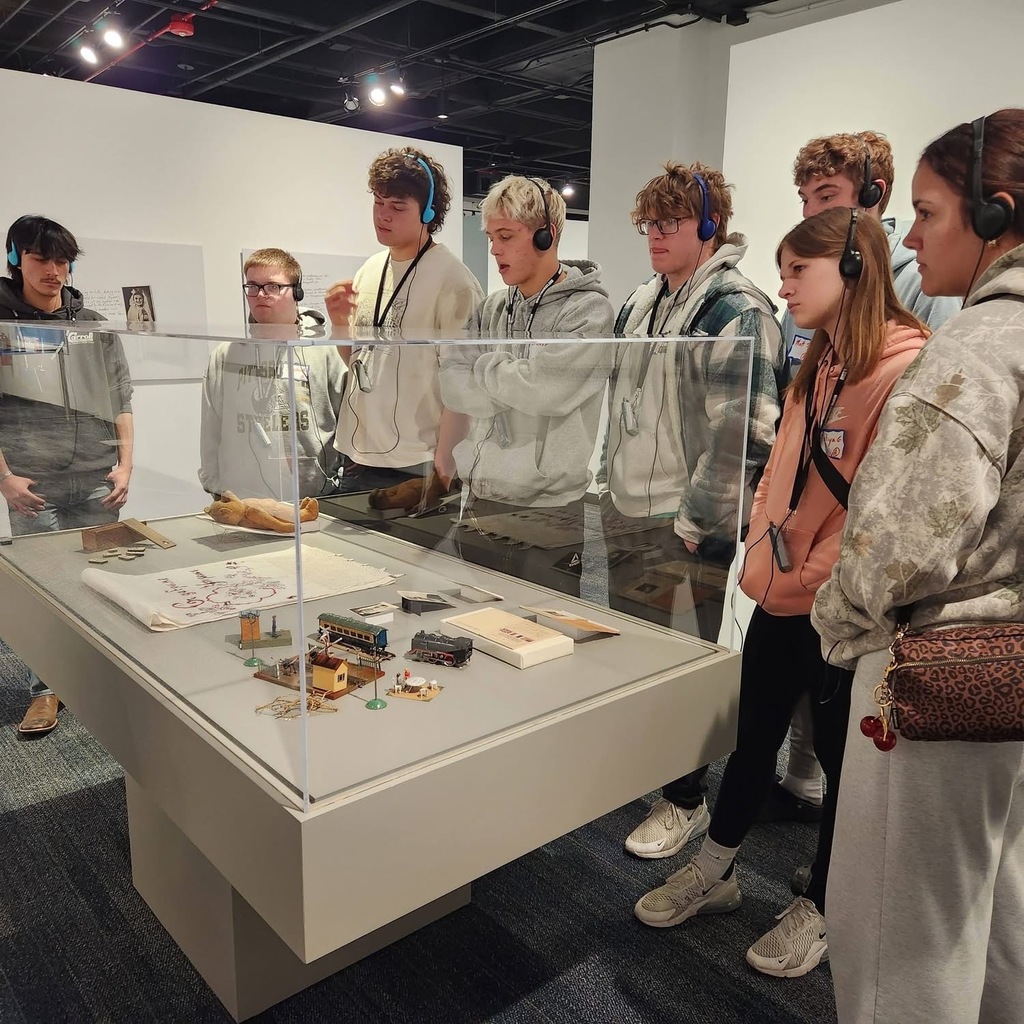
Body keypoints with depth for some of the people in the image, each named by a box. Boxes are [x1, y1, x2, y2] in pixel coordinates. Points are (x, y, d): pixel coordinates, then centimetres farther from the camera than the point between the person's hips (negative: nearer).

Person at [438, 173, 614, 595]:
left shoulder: (588, 309, -8)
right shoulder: (490, 308, 10)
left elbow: (543, 389, -20)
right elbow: (450, 385, 0)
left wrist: (485, 364, -4)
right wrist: (514, 384, -14)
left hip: (551, 511, -5)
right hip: (481, 501, 6)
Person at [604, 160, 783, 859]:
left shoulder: (735, 310, -14)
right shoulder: (641, 303, 13)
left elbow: (743, 431, -21)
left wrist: (693, 520, -18)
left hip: (689, 532, -8)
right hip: (628, 516, 9)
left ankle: (687, 800, 22)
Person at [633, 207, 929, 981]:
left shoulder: (906, 366, -17)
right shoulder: (820, 364, 12)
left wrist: (818, 580, -16)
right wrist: (763, 557, 6)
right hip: (781, 597, 8)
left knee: (842, 756, 13)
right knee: (753, 740, 19)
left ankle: (821, 908, 34)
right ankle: (715, 873, 39)